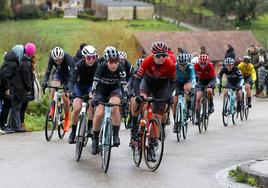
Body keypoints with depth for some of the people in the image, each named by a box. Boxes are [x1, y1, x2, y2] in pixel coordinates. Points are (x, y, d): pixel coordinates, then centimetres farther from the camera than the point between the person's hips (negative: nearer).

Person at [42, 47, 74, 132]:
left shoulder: (68, 58, -35)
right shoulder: (52, 58, -25)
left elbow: (72, 73, -40)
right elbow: (48, 71, -27)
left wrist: (68, 85, -55)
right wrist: (45, 82, -45)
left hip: (68, 76, -3)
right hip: (59, 74, 3)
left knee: (65, 97, -14)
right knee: (53, 89, -27)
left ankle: (67, 118, 4)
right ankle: (53, 110, -9)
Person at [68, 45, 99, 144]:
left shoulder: (98, 65, -25)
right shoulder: (79, 65, -28)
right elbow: (73, 80, -34)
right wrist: (72, 92, -51)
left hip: (92, 85, 0)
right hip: (80, 85, 0)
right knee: (77, 108, -16)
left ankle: (90, 128, -14)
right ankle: (73, 132, 1)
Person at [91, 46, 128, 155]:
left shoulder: (120, 68, -24)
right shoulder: (101, 67, -26)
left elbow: (124, 85, -31)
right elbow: (95, 83, -34)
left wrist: (124, 99, -46)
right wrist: (94, 97, -48)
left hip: (114, 90, 0)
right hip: (101, 90, 0)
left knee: (114, 107, -31)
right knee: (99, 114, -18)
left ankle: (116, 135, -21)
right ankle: (95, 139, 2)